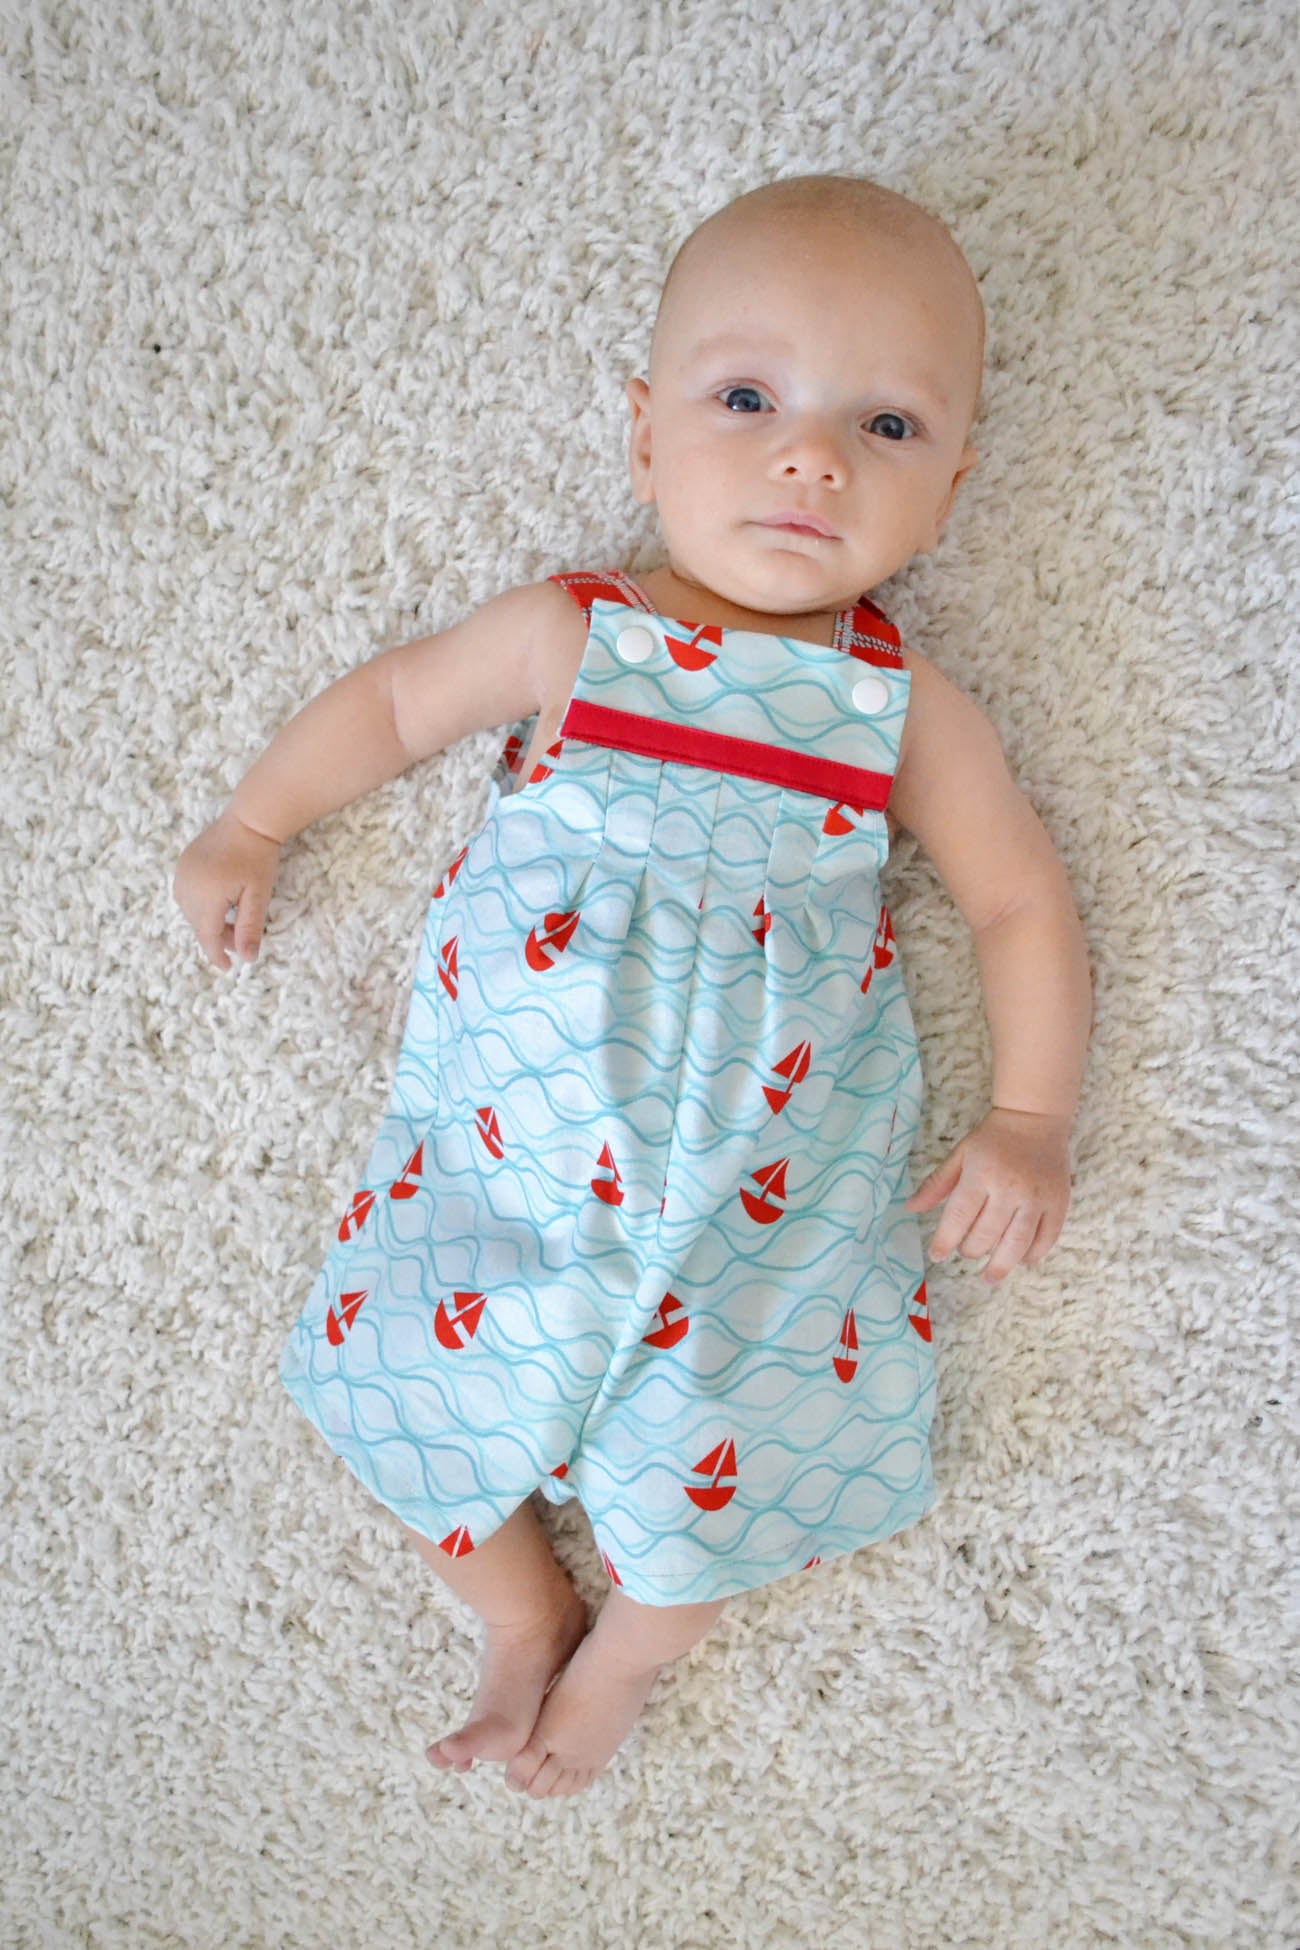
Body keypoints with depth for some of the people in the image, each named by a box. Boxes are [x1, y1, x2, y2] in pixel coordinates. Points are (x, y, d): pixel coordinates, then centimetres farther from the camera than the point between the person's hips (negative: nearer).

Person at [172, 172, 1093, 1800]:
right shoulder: (566, 636, -2)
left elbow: (1025, 903, 6)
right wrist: (247, 830, 18)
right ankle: (521, 1612, 31)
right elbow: (393, 702, 13)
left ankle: (619, 1661, 29)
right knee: (407, 1375, -1)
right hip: (509, 1150, 1)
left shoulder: (904, 712, -2)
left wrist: (1029, 1122, -1)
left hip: (769, 1189, -1)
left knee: (721, 1458, -7)